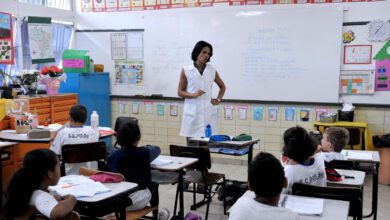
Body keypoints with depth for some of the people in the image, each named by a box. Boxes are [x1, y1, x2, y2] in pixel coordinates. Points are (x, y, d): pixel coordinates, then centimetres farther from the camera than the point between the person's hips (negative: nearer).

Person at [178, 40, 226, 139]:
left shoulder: (212, 70, 10)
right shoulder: (186, 70, 3)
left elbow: (222, 86, 25)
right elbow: (180, 92, 4)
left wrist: (218, 99, 9)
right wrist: (193, 95, -13)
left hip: (208, 111, 2)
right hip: (192, 112, -2)